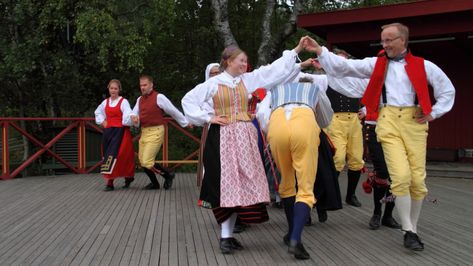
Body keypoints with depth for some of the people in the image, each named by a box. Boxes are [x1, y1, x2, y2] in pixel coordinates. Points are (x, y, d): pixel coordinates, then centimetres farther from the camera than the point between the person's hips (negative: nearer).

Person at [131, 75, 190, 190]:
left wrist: (185, 123, 7)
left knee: (147, 162, -15)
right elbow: (135, 113, 19)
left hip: (155, 132, -7)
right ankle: (154, 183, 29)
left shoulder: (159, 97, -8)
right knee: (142, 161, 10)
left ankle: (168, 175, 6)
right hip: (144, 132, 7)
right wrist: (134, 117, -6)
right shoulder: (140, 99, 13)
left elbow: (173, 111, -1)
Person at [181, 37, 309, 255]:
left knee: (240, 183, 2)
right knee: (225, 183, -4)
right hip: (222, 137, -4)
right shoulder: (213, 83, 0)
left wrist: (297, 50, 5)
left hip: (244, 137, 4)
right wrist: (208, 118, -5)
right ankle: (226, 236, 0)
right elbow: (188, 100, 3)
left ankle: (228, 235, 9)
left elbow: (274, 69, 8)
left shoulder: (248, 79, 9)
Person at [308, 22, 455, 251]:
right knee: (401, 176, -13)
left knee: (418, 179, 0)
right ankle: (409, 231, -3)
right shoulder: (376, 64, 12)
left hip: (414, 122, 1)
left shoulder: (423, 66, 10)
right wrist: (320, 51, -1)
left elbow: (447, 90, 18)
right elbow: (344, 66, 6)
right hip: (388, 122, -1)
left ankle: (413, 227, 18)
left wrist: (433, 113, 9)